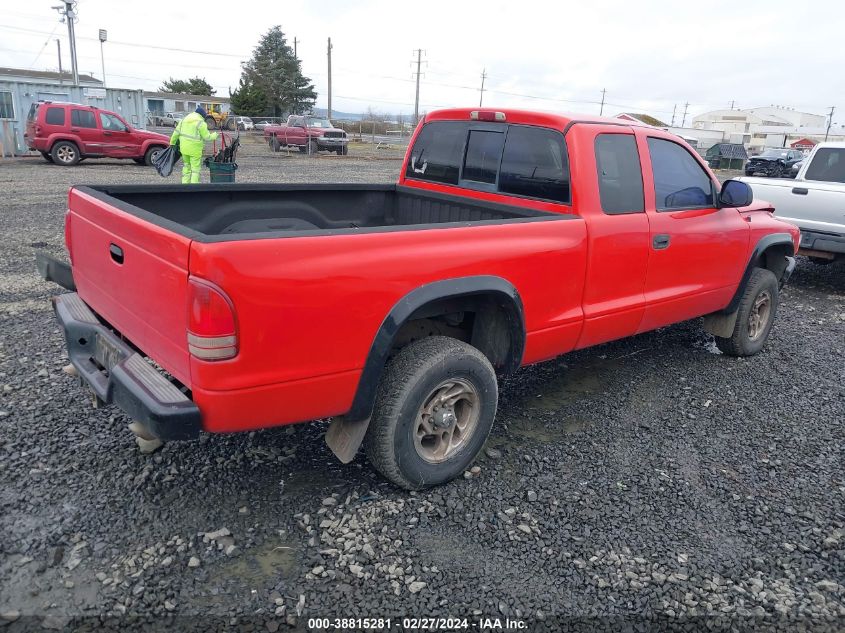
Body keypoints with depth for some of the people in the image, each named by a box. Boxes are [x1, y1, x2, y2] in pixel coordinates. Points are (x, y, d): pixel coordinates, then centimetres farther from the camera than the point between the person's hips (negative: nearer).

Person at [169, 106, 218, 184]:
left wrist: (172, 143, 21)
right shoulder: (201, 123, -10)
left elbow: (176, 132, 11)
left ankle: (185, 182, 23)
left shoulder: (185, 119, 10)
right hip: (195, 149, -6)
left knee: (186, 166, 20)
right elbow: (207, 138, -8)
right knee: (195, 168, 0)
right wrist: (214, 135, 11)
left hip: (184, 148, 6)